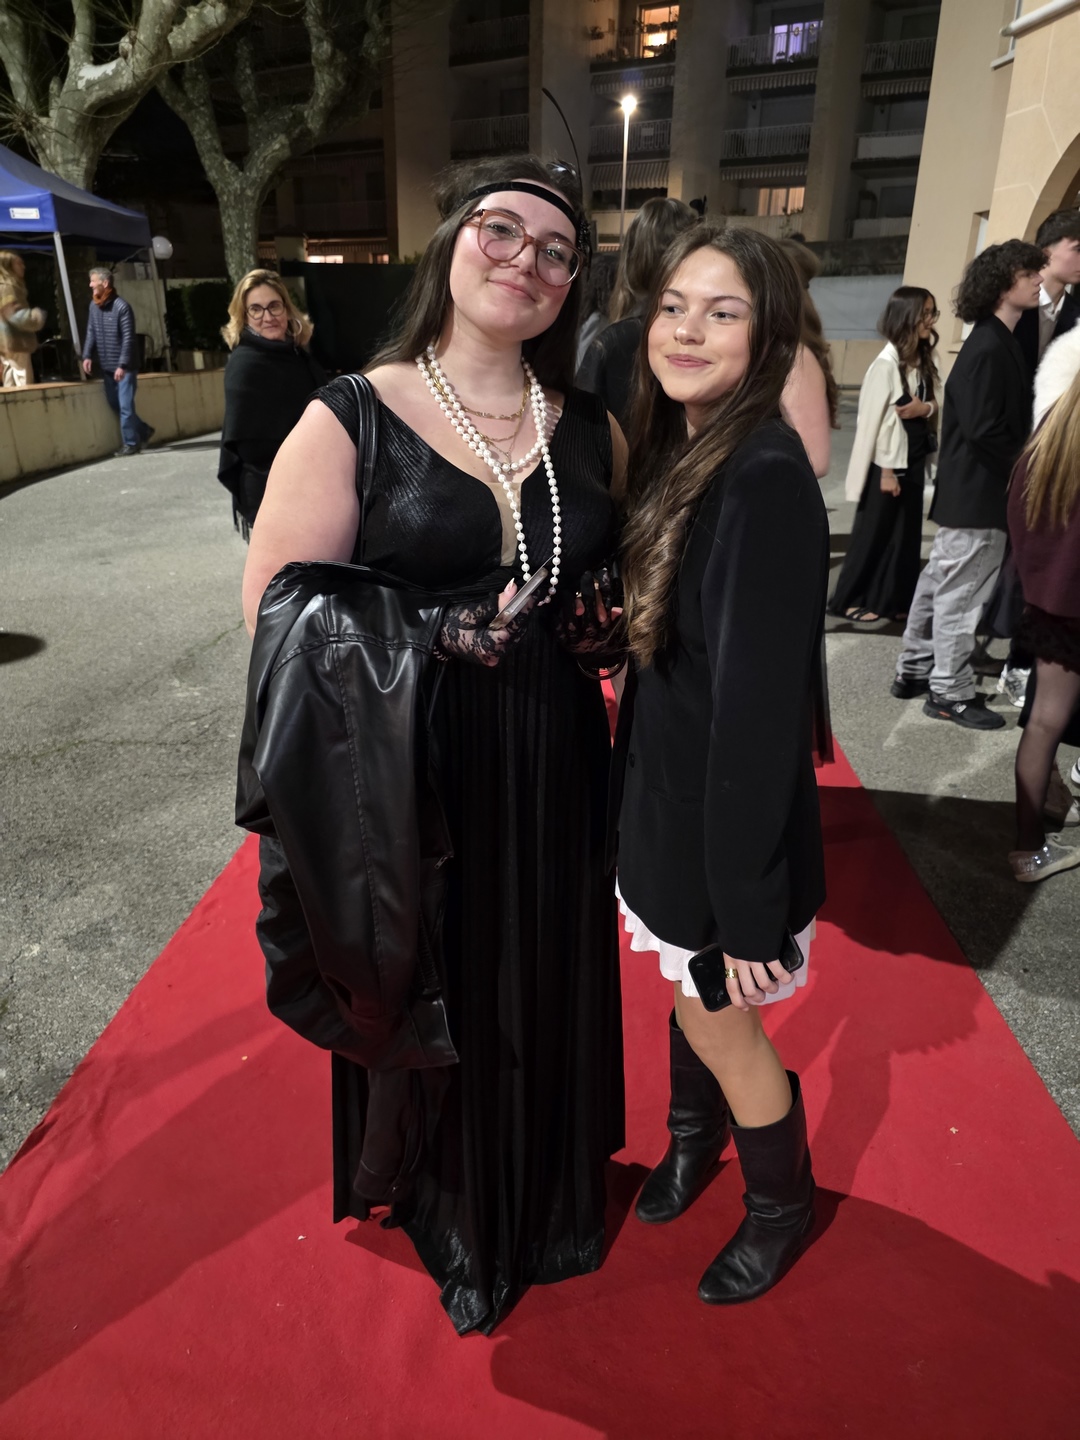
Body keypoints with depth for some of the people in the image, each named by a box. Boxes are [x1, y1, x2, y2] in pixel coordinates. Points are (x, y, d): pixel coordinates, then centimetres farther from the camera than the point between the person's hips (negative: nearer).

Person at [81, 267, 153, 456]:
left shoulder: (121, 306, -13)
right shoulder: (93, 305, 8)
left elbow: (128, 338, -16)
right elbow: (91, 332, 11)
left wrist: (122, 365, -20)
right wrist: (87, 355, -2)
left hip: (125, 366, -7)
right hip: (106, 367, 7)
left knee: (125, 406, -6)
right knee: (115, 404, 11)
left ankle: (131, 443, 4)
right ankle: (143, 431, 25)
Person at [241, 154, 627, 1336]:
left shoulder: (591, 431, 4)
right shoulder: (350, 420, -8)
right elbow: (278, 615, -11)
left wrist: (603, 625, -6)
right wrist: (432, 642, -19)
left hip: (557, 773, 4)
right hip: (415, 779, -3)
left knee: (552, 989, 20)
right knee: (440, 998, 15)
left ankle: (555, 1200, 51)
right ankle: (451, 1216, 46)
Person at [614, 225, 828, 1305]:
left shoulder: (765, 480, -24)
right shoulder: (676, 451, 3)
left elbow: (762, 708, -25)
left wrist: (748, 903, -20)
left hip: (731, 818, -7)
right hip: (664, 790, 7)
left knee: (720, 1024, 14)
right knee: (689, 995, 26)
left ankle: (782, 1203, 43)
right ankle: (693, 1140, 54)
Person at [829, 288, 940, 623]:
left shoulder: (924, 360, 7)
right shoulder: (887, 362, -16)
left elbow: (933, 402, 17)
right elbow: (873, 418, -16)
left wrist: (925, 408, -9)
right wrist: (886, 470, -16)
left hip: (914, 459, 7)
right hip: (889, 460, -7)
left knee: (906, 533, 10)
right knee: (874, 532, 2)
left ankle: (893, 600, 20)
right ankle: (849, 599, 14)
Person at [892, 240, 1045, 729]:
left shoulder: (998, 343, 14)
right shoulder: (989, 350, -17)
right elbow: (985, 431, -22)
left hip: (969, 491, 10)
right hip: (979, 494, -10)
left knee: (940, 583, 16)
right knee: (961, 593, -2)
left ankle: (915, 671, 27)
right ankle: (950, 693, 9)